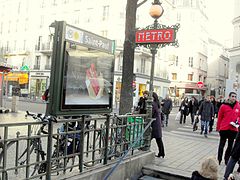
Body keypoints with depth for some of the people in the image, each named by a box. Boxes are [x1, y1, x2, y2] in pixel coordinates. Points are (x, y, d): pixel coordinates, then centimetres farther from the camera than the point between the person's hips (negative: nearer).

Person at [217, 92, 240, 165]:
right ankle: (219, 159, 16)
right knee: (221, 145, 7)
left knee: (230, 146, 12)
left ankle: (226, 159, 25)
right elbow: (219, 118, -2)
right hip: (224, 129, -3)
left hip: (233, 129, 3)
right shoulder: (223, 106, -8)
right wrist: (218, 128, 1)